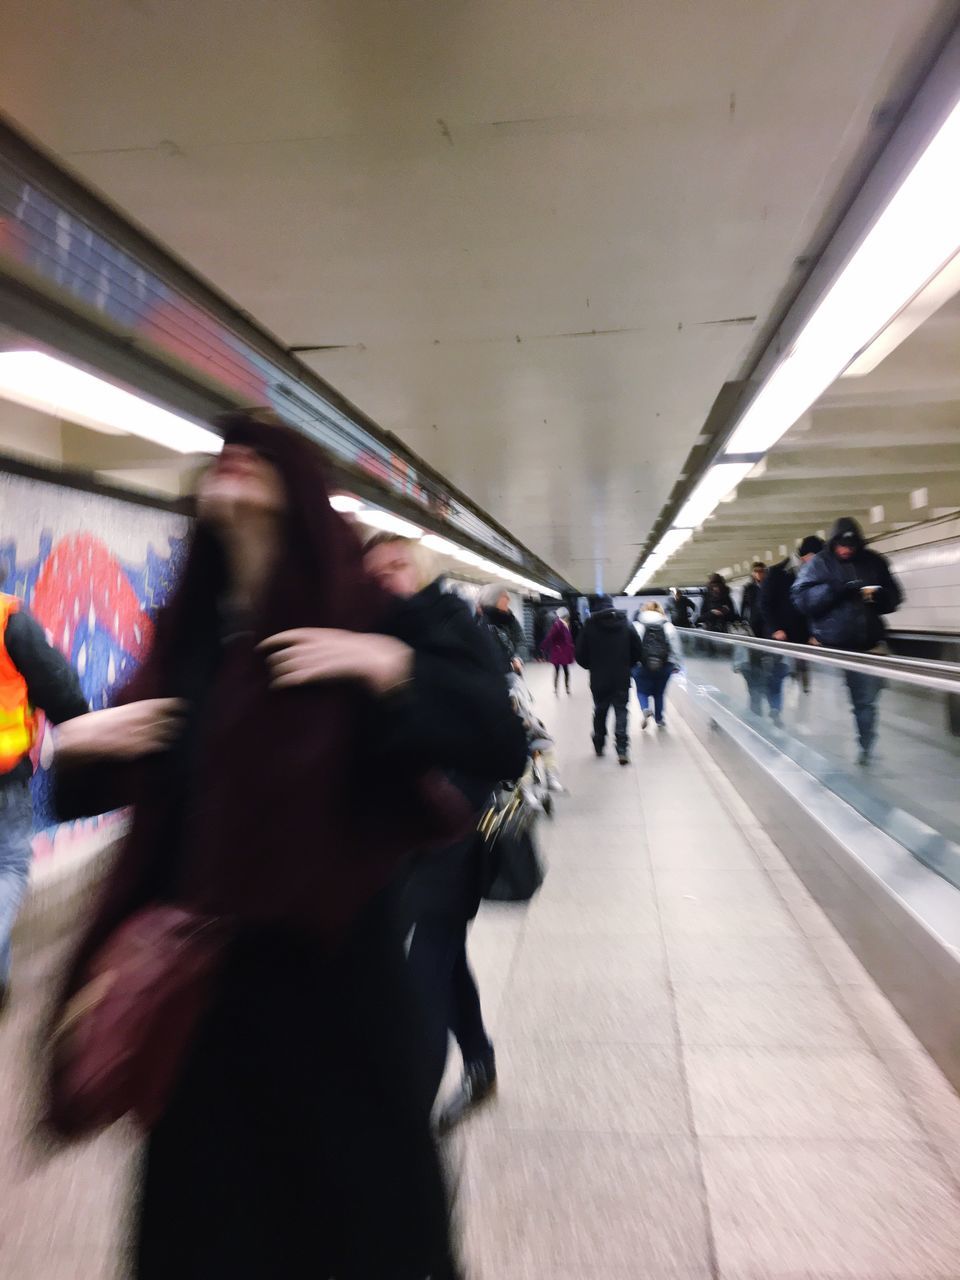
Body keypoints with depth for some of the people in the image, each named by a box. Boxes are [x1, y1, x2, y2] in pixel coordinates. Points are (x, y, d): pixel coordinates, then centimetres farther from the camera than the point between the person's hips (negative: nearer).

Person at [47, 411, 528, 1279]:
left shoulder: (357, 613, -10)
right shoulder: (189, 625, 4)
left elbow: (495, 737, -17)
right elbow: (117, 782, 15)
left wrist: (394, 668, -29)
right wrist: (81, 747, -5)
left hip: (328, 950, -4)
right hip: (199, 955, 5)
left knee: (355, 1181, 14)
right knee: (207, 1193, 20)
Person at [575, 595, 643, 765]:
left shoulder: (589, 626, -6)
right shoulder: (626, 625, -1)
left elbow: (581, 656, -5)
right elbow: (638, 652, 0)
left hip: (599, 679, 0)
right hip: (622, 679, 0)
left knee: (600, 711, 16)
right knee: (621, 711, 3)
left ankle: (599, 746, 25)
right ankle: (622, 749, -10)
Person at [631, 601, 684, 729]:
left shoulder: (637, 626, 1)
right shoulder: (668, 626, 6)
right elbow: (676, 647, 4)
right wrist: (677, 665, 9)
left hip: (642, 665, -2)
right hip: (664, 666, 2)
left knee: (642, 691, 14)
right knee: (659, 693, 20)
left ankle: (645, 709, -14)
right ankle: (659, 719, 26)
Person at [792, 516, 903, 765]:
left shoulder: (874, 562, 8)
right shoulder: (819, 563, 0)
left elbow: (894, 597, 14)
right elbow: (801, 598, -11)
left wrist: (878, 595, -10)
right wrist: (837, 589, -21)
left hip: (867, 646, 3)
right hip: (830, 646, -2)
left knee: (866, 702, 8)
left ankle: (866, 750, 22)